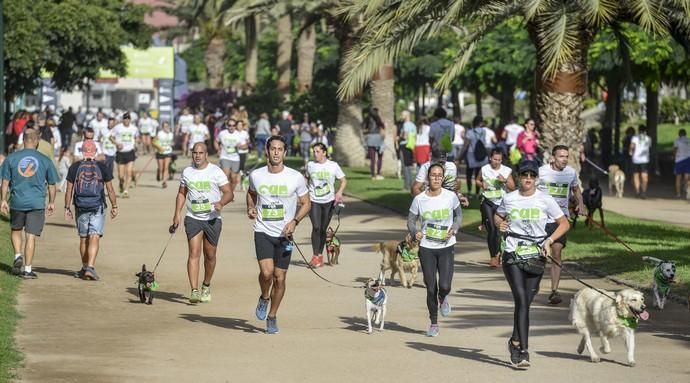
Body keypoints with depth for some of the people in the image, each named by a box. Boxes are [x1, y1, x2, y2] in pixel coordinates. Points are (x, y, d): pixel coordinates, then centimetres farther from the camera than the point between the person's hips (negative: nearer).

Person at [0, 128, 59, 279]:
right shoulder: (45, 160, 1)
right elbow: (51, 185, 7)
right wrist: (51, 203, 18)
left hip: (17, 202, 1)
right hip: (37, 204, -1)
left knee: (16, 230, 23)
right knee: (31, 236, 0)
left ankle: (18, 256, 3)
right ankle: (27, 269, -2)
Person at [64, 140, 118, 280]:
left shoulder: (75, 167, 0)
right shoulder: (102, 167, -2)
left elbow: (69, 190, 1)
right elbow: (110, 189, 2)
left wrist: (67, 208, 7)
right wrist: (114, 207, 12)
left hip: (81, 207, 2)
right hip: (98, 208, -2)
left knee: (83, 239, 13)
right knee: (94, 238, -6)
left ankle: (85, 268, 23)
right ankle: (90, 268, -20)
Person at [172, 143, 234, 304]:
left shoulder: (216, 172, -4)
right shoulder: (187, 172, 6)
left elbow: (229, 193, -5)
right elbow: (181, 194, 18)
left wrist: (221, 203, -26)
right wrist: (177, 214, 7)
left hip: (212, 218, -1)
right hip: (193, 218, 1)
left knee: (210, 255, 9)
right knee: (194, 253, -13)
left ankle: (206, 286, 32)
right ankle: (194, 291, -19)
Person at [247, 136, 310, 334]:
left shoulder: (296, 177, -6)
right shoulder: (256, 175, -2)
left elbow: (306, 203, 5)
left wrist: (294, 221, -11)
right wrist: (250, 208, 1)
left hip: (284, 234, 0)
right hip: (263, 231, 0)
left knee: (279, 277, 4)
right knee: (267, 272, -19)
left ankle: (272, 316, 23)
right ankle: (264, 298, 13)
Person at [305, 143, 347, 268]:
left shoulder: (333, 166, -2)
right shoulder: (310, 165, 2)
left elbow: (343, 181, 4)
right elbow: (306, 179, 19)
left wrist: (339, 192, -13)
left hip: (329, 201, 0)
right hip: (314, 201, 0)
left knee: (323, 229, 6)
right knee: (316, 227, -15)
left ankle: (320, 254, 23)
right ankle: (315, 256, -11)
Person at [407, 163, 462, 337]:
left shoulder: (451, 196, -6)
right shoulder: (419, 199, -6)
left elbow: (458, 215, 10)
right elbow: (411, 220, 4)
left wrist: (454, 229, -9)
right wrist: (415, 233, -17)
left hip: (446, 247, 0)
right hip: (426, 248, 0)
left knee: (444, 286, -13)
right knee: (431, 288, 4)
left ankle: (443, 299, 26)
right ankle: (433, 324, 22)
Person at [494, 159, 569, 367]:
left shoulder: (545, 200, -1)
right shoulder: (509, 199, 3)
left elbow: (564, 223, 6)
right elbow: (497, 216, 22)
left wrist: (549, 240, -8)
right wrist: (500, 224, -1)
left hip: (536, 256, 1)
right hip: (513, 256, -1)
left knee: (525, 302, 5)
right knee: (522, 301, -13)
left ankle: (515, 341, 28)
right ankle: (523, 350, -17)